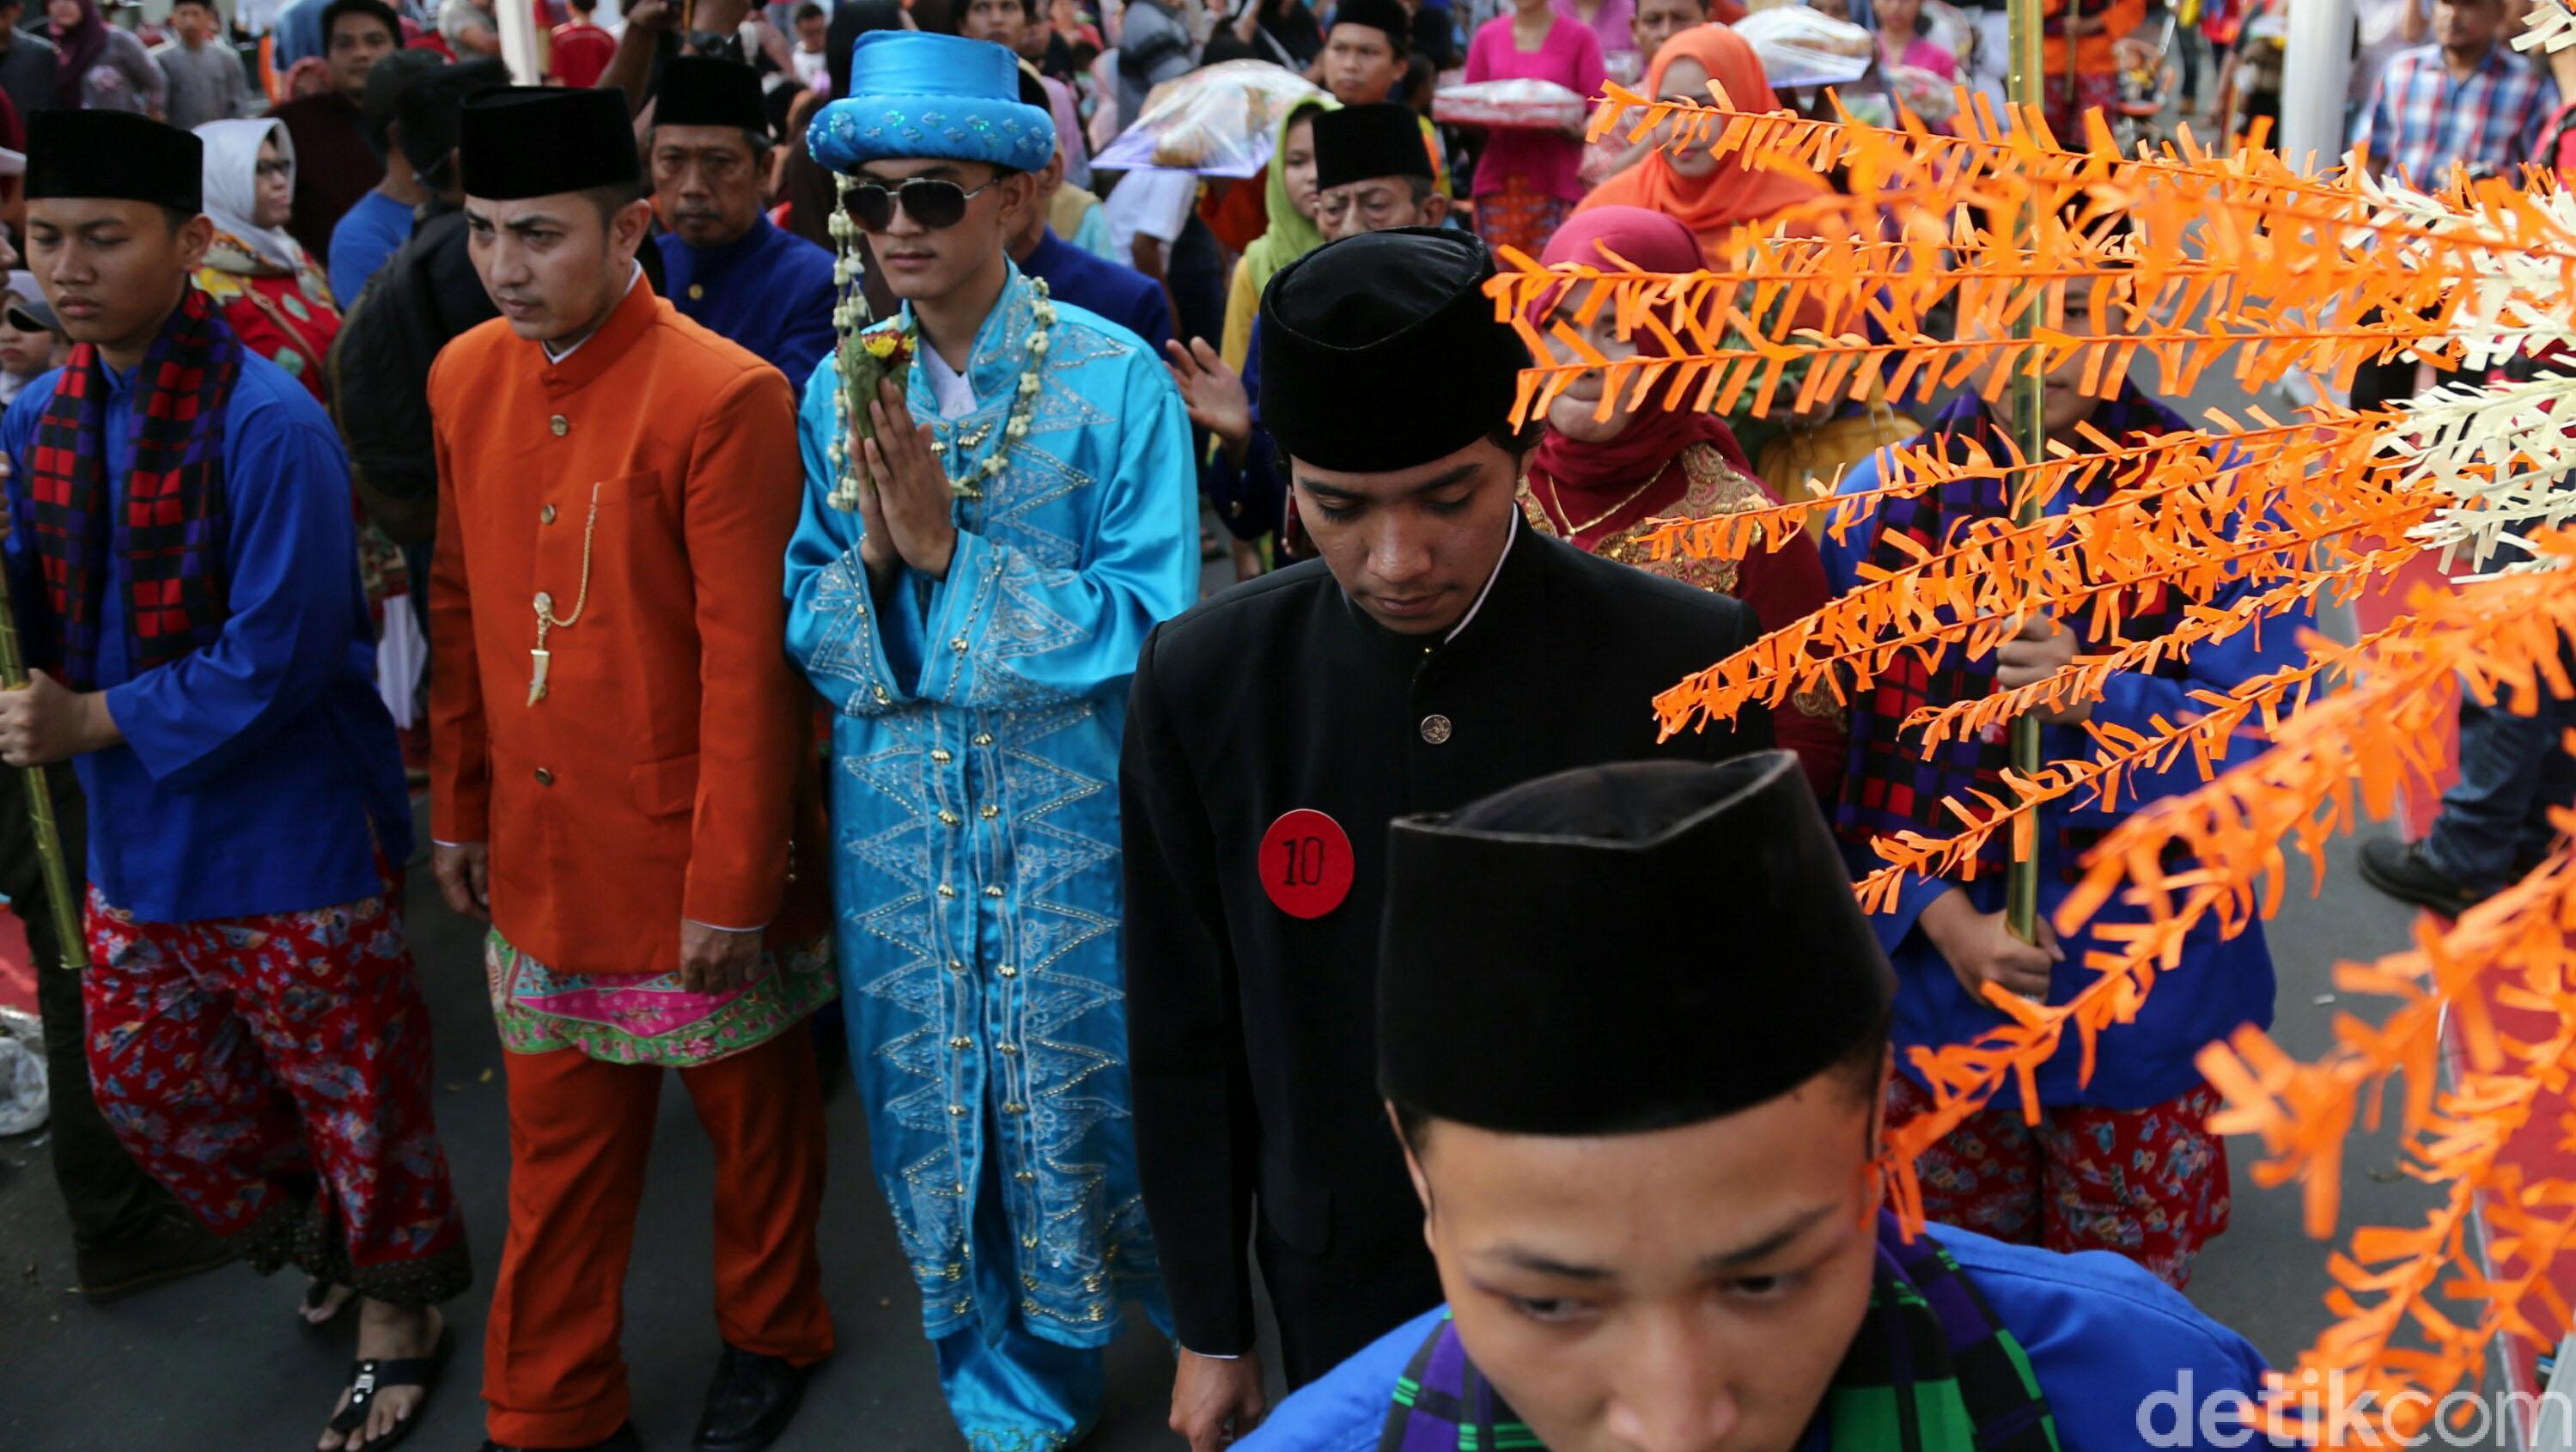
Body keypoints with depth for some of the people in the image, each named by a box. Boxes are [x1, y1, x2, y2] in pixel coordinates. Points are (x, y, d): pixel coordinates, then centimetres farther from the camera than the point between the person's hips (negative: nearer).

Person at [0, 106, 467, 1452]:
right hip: (135, 838, 8)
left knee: (354, 1092, 9)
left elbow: (277, 660, -23)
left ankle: (398, 1305, 34)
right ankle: (316, 1230, 47)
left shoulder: (265, 422, -21)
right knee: (145, 1085, 22)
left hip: (290, 836, -7)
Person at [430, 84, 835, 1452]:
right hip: (541, 852, 5)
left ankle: (769, 1335, 40)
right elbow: (459, 606, 10)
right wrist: (457, 805, 12)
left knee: (752, 1107, 16)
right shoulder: (462, 377, 1)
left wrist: (733, 880, -15)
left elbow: (748, 660, -18)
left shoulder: (726, 398, -19)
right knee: (561, 1142, 16)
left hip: (696, 857, -5)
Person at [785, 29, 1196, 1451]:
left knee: (1083, 1098, 8)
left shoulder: (1114, 377, -10)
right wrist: (875, 551, -18)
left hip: (1070, 814, -4)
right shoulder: (839, 387, 2)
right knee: (935, 1109, 14)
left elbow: (1150, 624, -15)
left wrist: (954, 549, -21)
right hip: (898, 819, 4)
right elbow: (807, 628, 3)